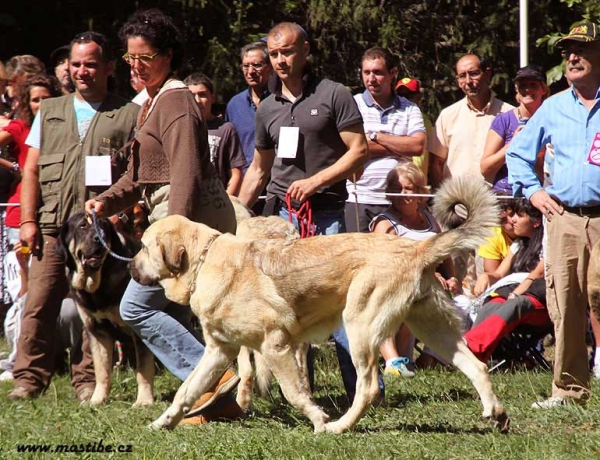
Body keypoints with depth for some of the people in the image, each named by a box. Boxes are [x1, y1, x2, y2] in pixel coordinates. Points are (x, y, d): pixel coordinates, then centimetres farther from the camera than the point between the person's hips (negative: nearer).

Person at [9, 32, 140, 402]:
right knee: (40, 304, -4)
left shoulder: (129, 116, 8)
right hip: (52, 227, 2)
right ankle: (30, 377, 0)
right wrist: (28, 221, 5)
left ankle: (89, 379, 4)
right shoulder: (50, 112, 18)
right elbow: (31, 170, 15)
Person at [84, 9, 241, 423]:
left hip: (192, 215, -10)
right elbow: (141, 173, 25)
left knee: (137, 307, -10)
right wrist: (107, 202, 9)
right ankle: (220, 399, 9)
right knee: (174, 315, 9)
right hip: (179, 215, 10)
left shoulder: (175, 101, -12)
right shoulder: (153, 102, 20)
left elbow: (185, 173, -21)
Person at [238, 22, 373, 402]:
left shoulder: (334, 96, -1)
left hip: (327, 213, -5)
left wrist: (315, 181, -14)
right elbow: (258, 170, 23)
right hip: (281, 214, 5)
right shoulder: (268, 108, 14)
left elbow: (360, 151, -6)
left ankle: (364, 388, -7)